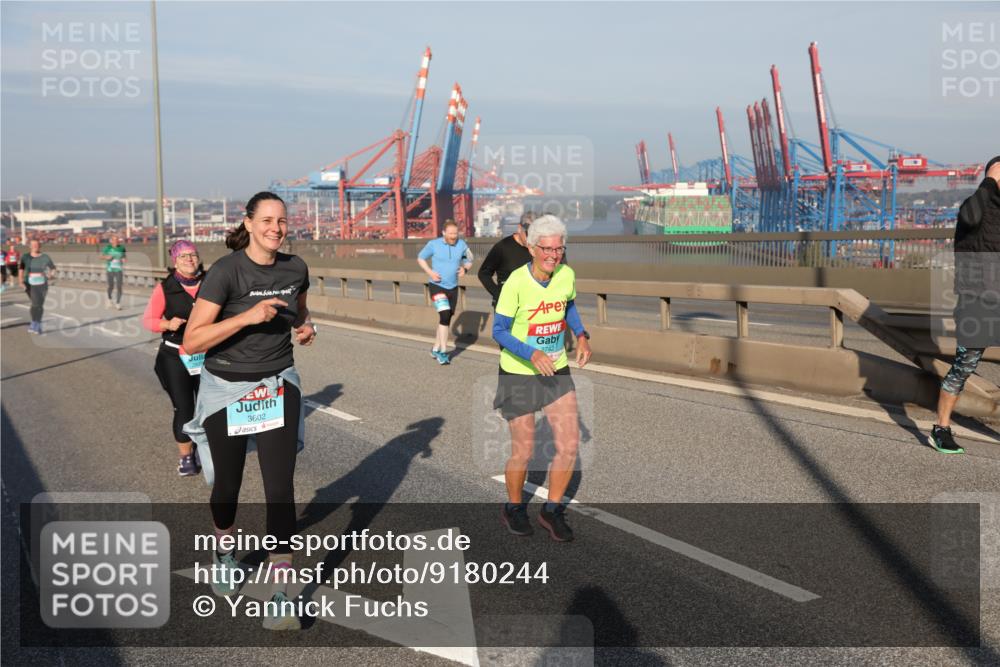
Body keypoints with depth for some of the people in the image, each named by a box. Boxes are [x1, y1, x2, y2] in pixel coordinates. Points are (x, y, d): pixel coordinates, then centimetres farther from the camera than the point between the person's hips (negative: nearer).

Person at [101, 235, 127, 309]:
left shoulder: (121, 248, -1)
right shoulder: (108, 248, -4)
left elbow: (124, 257, 15)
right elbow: (101, 256, 4)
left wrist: (123, 260, -7)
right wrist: (106, 257, -15)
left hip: (119, 270, 0)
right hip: (110, 269, 0)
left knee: (119, 287, -8)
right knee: (111, 287, 8)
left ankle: (118, 303, -1)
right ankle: (109, 299, 36)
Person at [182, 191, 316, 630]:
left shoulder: (296, 268, -3)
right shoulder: (226, 272, -18)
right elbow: (191, 341, -23)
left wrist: (305, 328, -3)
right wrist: (248, 316, -32)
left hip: (278, 385, 2)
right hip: (226, 388, -2)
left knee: (280, 486, -9)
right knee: (227, 483, 16)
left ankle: (280, 594, -5)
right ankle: (225, 553, 46)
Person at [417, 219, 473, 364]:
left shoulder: (462, 244, -4)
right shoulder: (433, 244, -11)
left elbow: (469, 261, 10)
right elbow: (420, 258, 3)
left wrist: (465, 268, -13)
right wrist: (430, 272, -12)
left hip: (453, 288, 5)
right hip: (437, 286, -4)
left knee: (446, 319, 13)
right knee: (445, 315, -21)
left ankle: (436, 349, 31)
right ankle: (443, 351, -13)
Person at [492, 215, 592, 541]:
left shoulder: (567, 275, -7)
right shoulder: (516, 283, -22)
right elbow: (499, 331, -16)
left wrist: (582, 336, -2)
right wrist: (532, 355, -30)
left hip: (557, 372, 5)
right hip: (519, 376, -4)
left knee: (569, 445, 0)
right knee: (523, 451, 5)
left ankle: (552, 511, 22)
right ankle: (513, 508, 33)